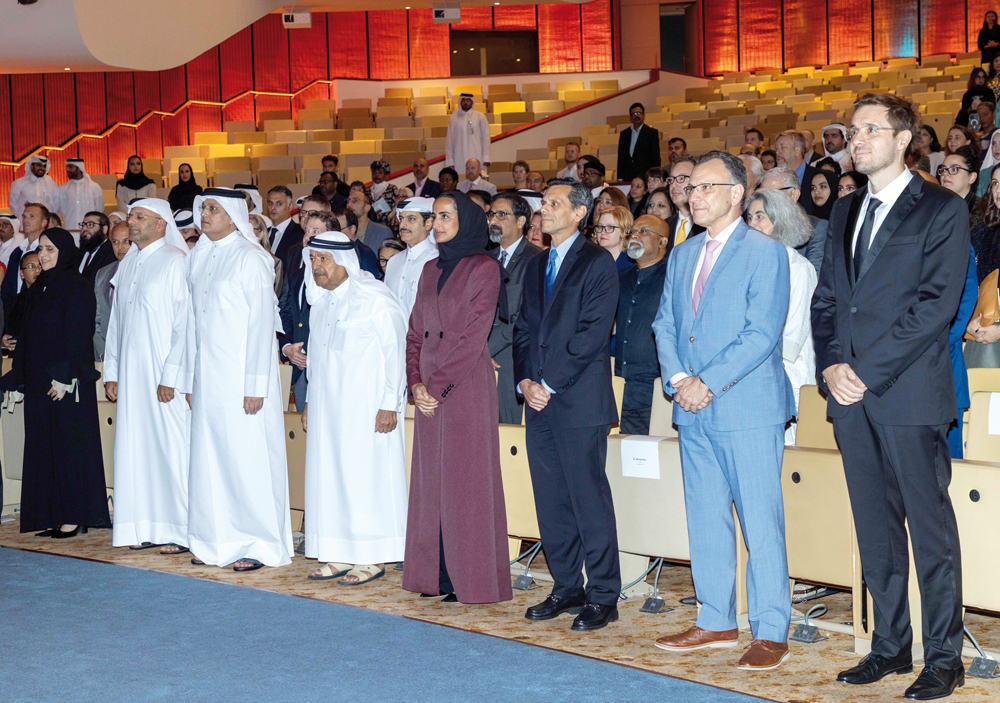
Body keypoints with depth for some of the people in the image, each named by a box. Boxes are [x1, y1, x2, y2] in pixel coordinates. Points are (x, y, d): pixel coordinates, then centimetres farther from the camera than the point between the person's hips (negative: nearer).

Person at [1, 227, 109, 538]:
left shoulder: (77, 287, -6)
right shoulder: (37, 289, 16)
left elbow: (77, 334, -14)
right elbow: (27, 335, 18)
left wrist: (64, 376, -21)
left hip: (68, 382, -8)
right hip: (38, 381, 8)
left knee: (70, 443, -4)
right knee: (43, 447, 6)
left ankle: (76, 517, 0)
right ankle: (53, 516, 10)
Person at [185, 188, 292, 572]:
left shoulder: (251, 258, -8)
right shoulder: (198, 257, 12)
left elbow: (262, 323, -12)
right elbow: (193, 319, 16)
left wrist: (255, 386, -15)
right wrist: (190, 377, 12)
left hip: (241, 376, -7)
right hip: (207, 378, 7)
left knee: (248, 458, -3)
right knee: (209, 457, 8)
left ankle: (258, 544, 6)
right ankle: (216, 540, 17)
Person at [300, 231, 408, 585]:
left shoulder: (375, 298, -10)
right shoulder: (322, 301, 14)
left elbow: (395, 352, -11)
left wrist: (389, 404, -14)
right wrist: (311, 402, 19)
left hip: (366, 407, -8)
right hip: (327, 406, 8)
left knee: (365, 474, -6)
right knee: (329, 473, 6)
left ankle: (372, 558, 1)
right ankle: (341, 555, 13)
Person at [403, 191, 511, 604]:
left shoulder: (484, 268, -6)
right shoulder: (431, 270, 15)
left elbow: (474, 336, -12)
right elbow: (415, 331, 13)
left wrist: (438, 388, -14)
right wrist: (416, 382, -2)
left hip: (466, 385, -6)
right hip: (429, 389, 7)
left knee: (466, 479, -3)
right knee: (430, 477, 7)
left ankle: (471, 578, 4)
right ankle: (436, 574, 15)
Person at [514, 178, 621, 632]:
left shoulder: (598, 263, -4)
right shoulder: (537, 266, 19)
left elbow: (592, 334, -12)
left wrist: (550, 384, -12)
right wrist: (524, 380, 1)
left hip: (580, 401, -7)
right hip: (540, 397, 7)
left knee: (589, 496, -5)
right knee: (550, 499, 9)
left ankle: (603, 595, 4)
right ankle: (566, 588, 19)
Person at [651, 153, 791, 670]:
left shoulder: (766, 253, -6)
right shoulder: (682, 255, 16)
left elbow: (762, 333, -13)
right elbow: (665, 325, 14)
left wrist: (708, 383, -16)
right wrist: (677, 380, -4)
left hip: (748, 409, -7)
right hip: (693, 413, 7)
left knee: (761, 523, -4)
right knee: (704, 520, 12)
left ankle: (771, 633, 4)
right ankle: (716, 621, 24)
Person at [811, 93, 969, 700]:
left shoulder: (943, 210, -3)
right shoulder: (846, 212, 17)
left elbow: (937, 304, -11)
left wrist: (867, 373, -15)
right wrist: (831, 364, -2)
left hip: (910, 394, -6)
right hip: (852, 396, 6)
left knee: (931, 528, 0)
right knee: (876, 529, 12)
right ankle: (889, 646, 22)